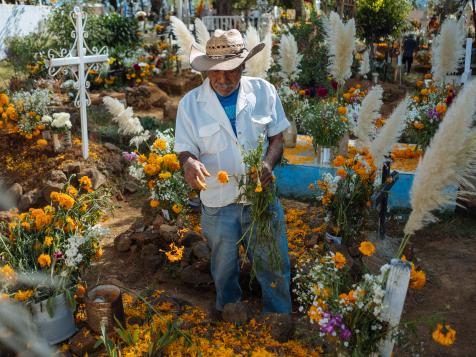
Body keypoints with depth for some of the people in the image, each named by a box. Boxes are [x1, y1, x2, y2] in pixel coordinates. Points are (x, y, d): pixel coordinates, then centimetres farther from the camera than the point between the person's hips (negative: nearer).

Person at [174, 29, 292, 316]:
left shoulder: (264, 92, -5)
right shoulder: (190, 104, -8)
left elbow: (277, 138, 1)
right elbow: (186, 151, -6)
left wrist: (268, 164, -20)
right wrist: (190, 163, -31)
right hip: (218, 201, 0)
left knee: (274, 267, 13)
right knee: (224, 270, 18)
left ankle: (280, 316, 38)